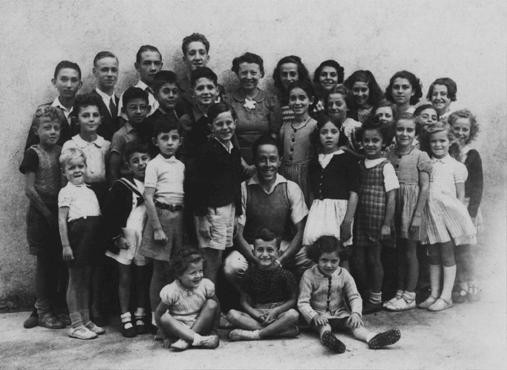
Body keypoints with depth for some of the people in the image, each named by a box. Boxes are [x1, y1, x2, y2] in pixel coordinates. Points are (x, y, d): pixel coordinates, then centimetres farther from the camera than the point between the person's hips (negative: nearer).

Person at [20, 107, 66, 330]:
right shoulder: (33, 154, -7)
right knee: (44, 262, 2)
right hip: (40, 213, -4)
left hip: (59, 210, 4)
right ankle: (44, 311, 13)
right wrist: (47, 213, -9)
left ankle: (56, 307, 19)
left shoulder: (62, 151, 6)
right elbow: (29, 189, -10)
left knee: (58, 262, 7)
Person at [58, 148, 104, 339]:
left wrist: (99, 242, 14)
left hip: (90, 240, 7)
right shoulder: (66, 192, -5)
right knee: (75, 282, 1)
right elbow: (62, 220, -9)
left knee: (86, 280, 14)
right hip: (76, 236, -7)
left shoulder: (90, 192, 16)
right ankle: (76, 325, 7)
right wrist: (65, 245, -15)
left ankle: (86, 320, 23)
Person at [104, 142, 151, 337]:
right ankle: (126, 319, 12)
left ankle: (140, 318, 20)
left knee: (142, 278, 9)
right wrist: (116, 236, -10)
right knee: (125, 279, 5)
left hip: (146, 236, 3)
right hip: (125, 238, -2)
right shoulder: (120, 186, -4)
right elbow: (109, 212, -6)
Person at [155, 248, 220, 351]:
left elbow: (214, 306, 3)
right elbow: (159, 313, -8)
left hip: (200, 325, 2)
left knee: (212, 303, -22)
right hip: (179, 328, -2)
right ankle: (198, 340, -39)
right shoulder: (171, 291, -17)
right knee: (164, 318, -31)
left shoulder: (206, 285, -10)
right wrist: (162, 330, -15)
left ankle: (185, 340, -25)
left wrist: (212, 322, -6)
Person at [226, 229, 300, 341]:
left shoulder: (284, 274, -1)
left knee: (293, 314, -34)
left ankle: (255, 334, -28)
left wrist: (275, 311, -15)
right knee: (232, 314, -24)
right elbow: (245, 301, 4)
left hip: (278, 314, -2)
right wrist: (255, 313, -15)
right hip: (257, 313, 2)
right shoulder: (251, 273, 5)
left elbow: (292, 300, -1)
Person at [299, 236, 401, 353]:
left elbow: (354, 297, 0)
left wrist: (356, 313, -21)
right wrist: (315, 316, -31)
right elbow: (303, 302, -13)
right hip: (320, 315, -3)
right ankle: (326, 336, -69)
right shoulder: (309, 276, -11)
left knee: (355, 323, -25)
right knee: (323, 325, -36)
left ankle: (371, 337, -51)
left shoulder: (343, 274, 0)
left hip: (340, 314, 4)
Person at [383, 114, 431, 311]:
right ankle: (400, 293, 22)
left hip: (412, 207, -4)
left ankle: (410, 296, 12)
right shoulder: (389, 155, 6)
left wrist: (417, 215, -13)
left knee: (410, 252, 2)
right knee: (399, 251, 12)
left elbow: (425, 187, -8)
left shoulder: (420, 157, -7)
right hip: (394, 207, 5)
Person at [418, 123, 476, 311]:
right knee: (433, 257, 10)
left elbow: (461, 194, 2)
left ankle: (446, 296, 7)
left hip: (448, 214, -4)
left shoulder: (456, 166, 1)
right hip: (430, 216, 4)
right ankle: (434, 294, 17)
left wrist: (458, 214, -5)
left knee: (447, 257, 2)